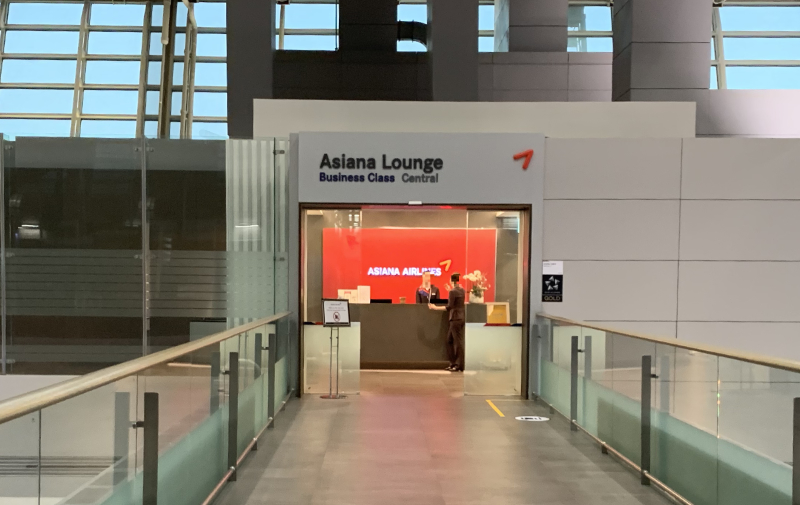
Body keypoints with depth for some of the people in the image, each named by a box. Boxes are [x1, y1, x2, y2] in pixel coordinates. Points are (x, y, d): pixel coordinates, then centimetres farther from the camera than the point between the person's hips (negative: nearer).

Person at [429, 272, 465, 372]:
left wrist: (435, 308, -15)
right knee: (450, 340, 14)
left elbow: (449, 307, -18)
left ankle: (460, 365, 1)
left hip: (455, 318, -8)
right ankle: (453, 363, 15)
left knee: (458, 341, -3)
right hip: (461, 317, 8)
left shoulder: (453, 292, -14)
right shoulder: (462, 290, 10)